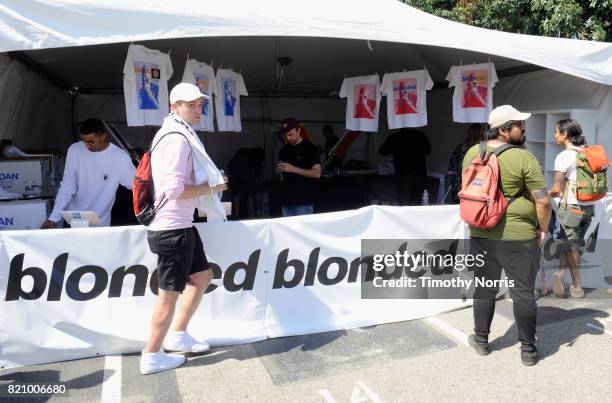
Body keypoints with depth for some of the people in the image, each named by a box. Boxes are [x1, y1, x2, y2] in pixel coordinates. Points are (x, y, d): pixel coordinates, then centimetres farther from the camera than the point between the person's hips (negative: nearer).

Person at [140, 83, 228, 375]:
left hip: (182, 225, 10)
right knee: (169, 293, 2)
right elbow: (175, 190, -24)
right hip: (172, 229, -10)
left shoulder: (180, 134, 14)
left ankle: (178, 335, 33)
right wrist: (211, 188, -12)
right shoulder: (177, 138, -18)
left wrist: (210, 183, 10)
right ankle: (151, 357, 18)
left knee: (202, 277, 20)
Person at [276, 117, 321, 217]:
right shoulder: (284, 150, 14)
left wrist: (294, 169, -20)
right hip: (286, 199, 6)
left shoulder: (310, 148, -4)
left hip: (304, 201, -6)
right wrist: (279, 170, -2)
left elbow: (317, 173, -12)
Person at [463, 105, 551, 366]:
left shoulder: (472, 153, 1)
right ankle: (528, 350, 21)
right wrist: (543, 229, 0)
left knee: (485, 288, 17)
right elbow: (543, 201, -15)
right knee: (523, 293, 8)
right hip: (519, 237, -4)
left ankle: (481, 340, 29)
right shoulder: (523, 158, -15)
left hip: (481, 235, 5)